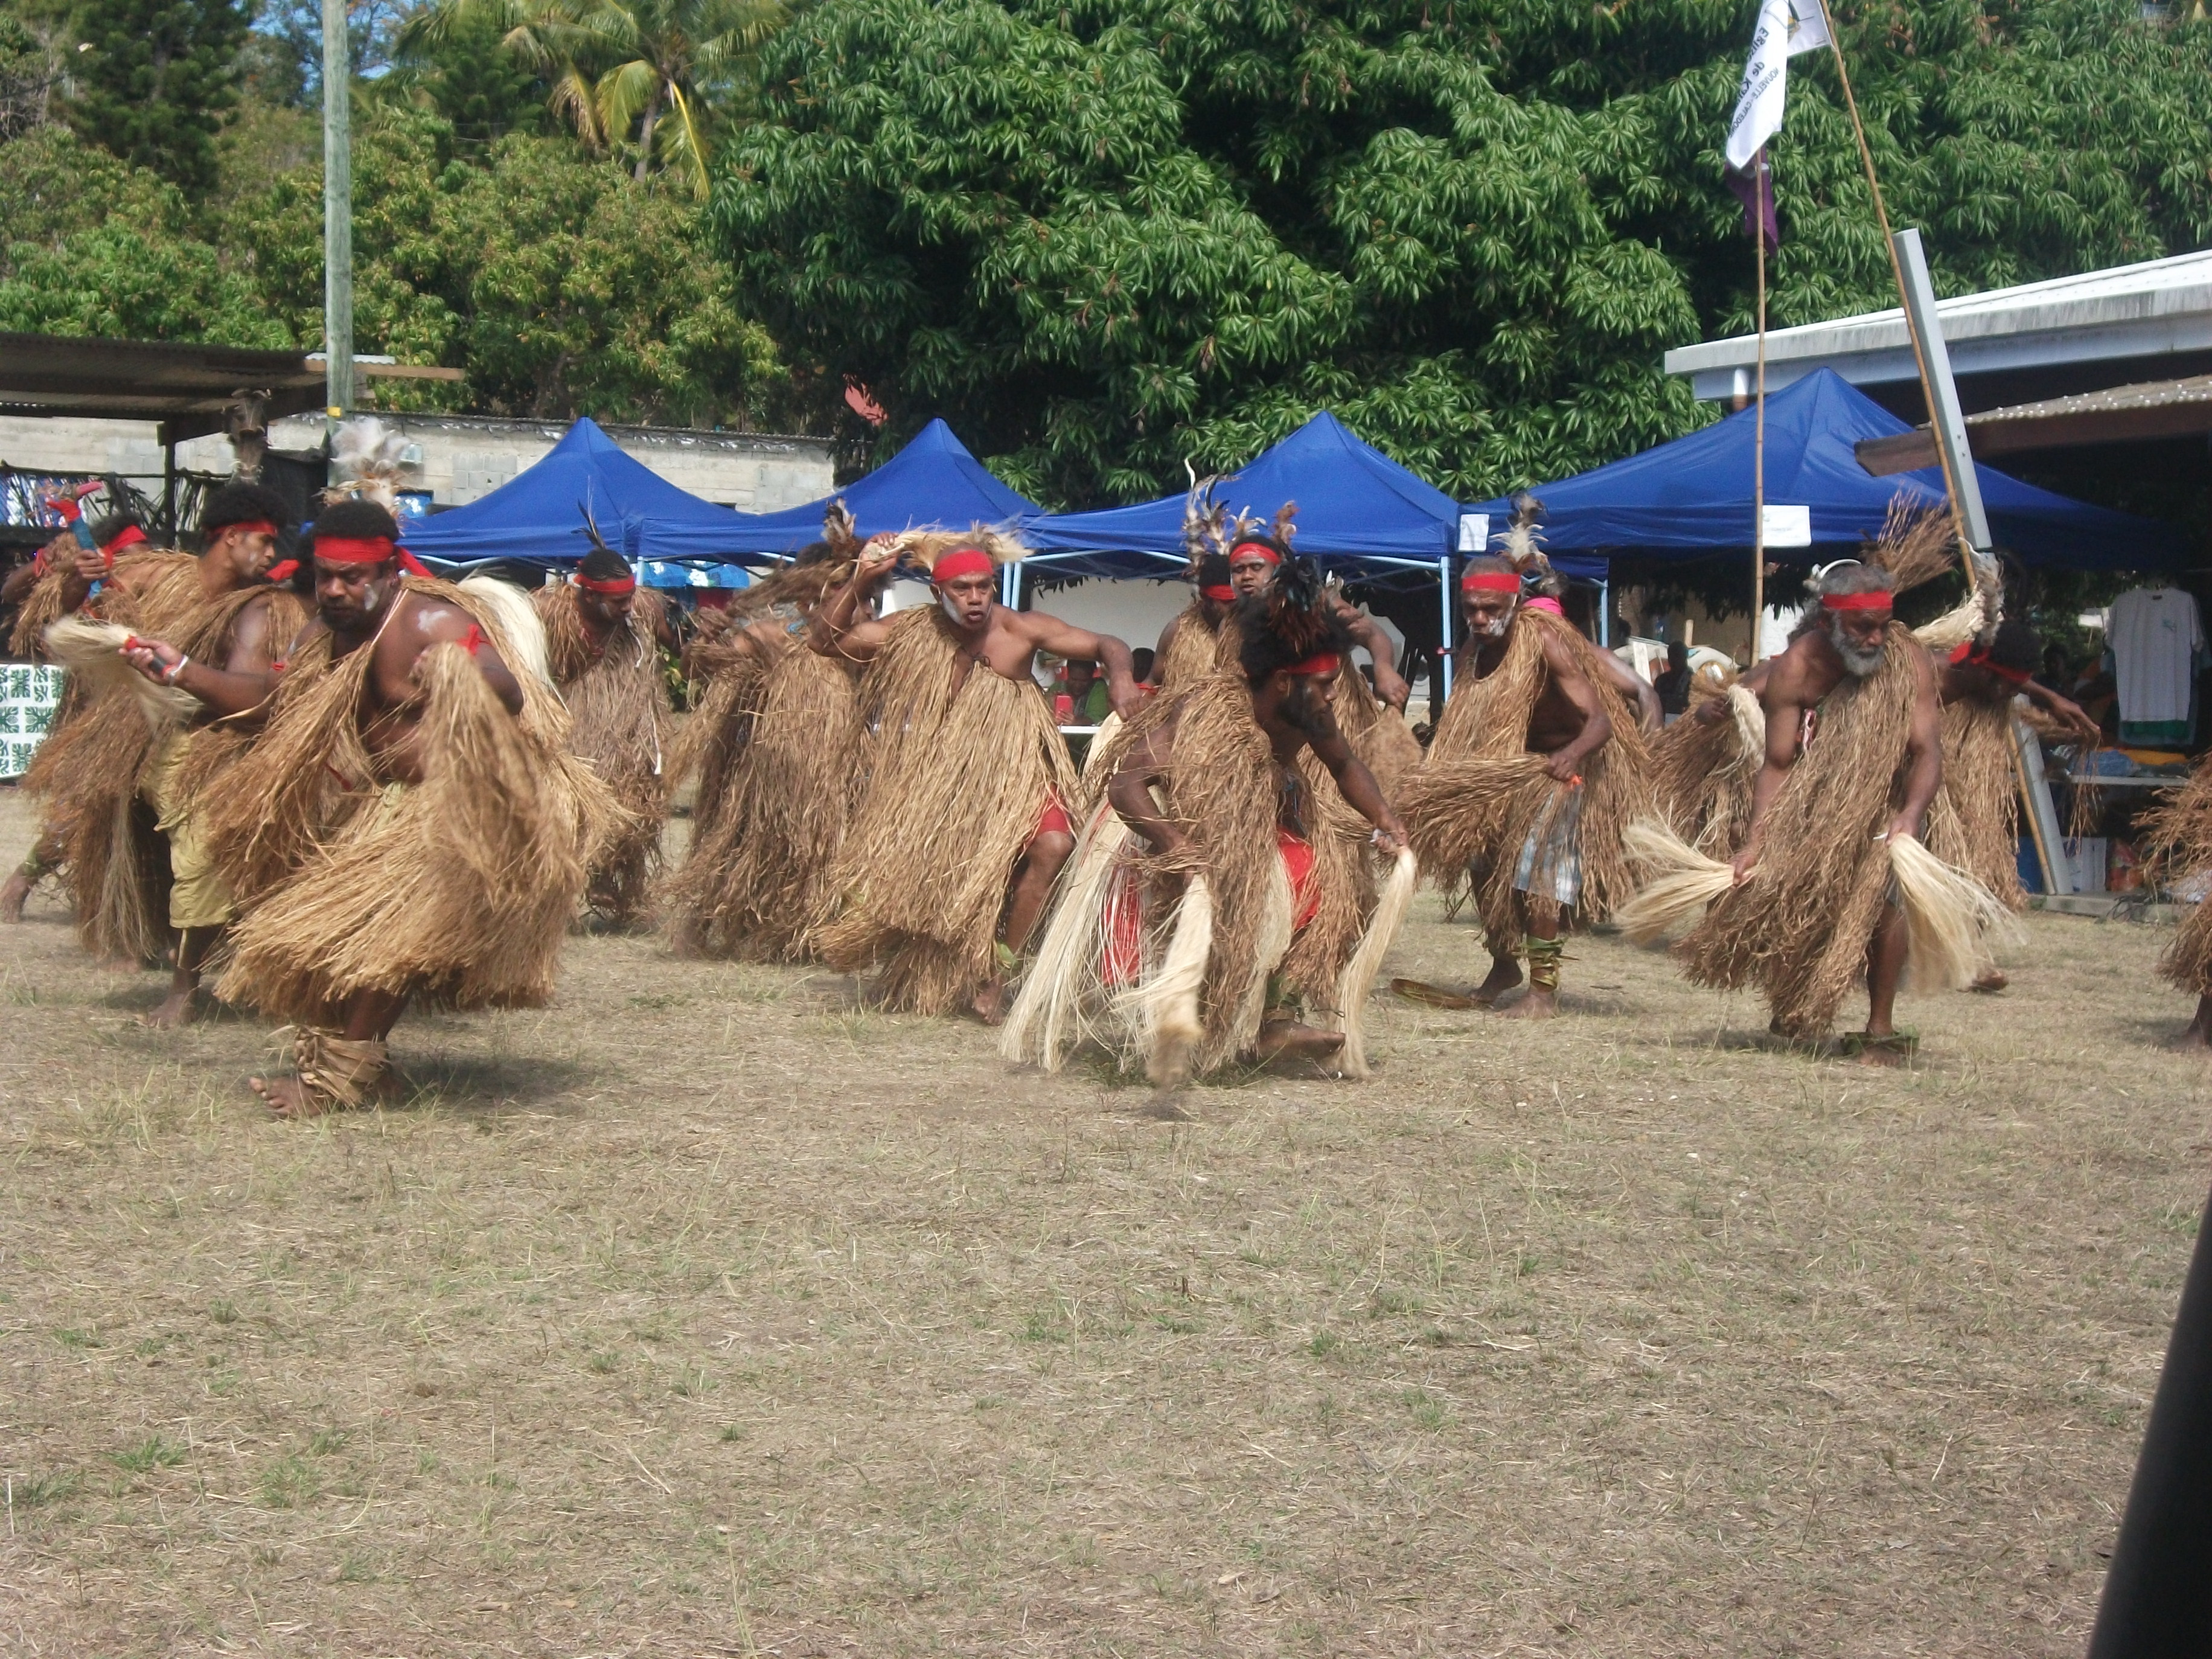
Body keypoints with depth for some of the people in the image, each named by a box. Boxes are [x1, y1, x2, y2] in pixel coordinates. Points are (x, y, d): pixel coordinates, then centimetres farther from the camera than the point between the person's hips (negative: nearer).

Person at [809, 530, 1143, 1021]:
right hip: (941, 777, 3)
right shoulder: (914, 632, -5)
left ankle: (993, 972, -14)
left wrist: (1120, 680, -35)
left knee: (1052, 845, -26)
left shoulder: (1020, 630, -13)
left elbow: (1106, 645, -13)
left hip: (1015, 775, -3)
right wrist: (860, 581, -14)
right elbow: (825, 640, -4)